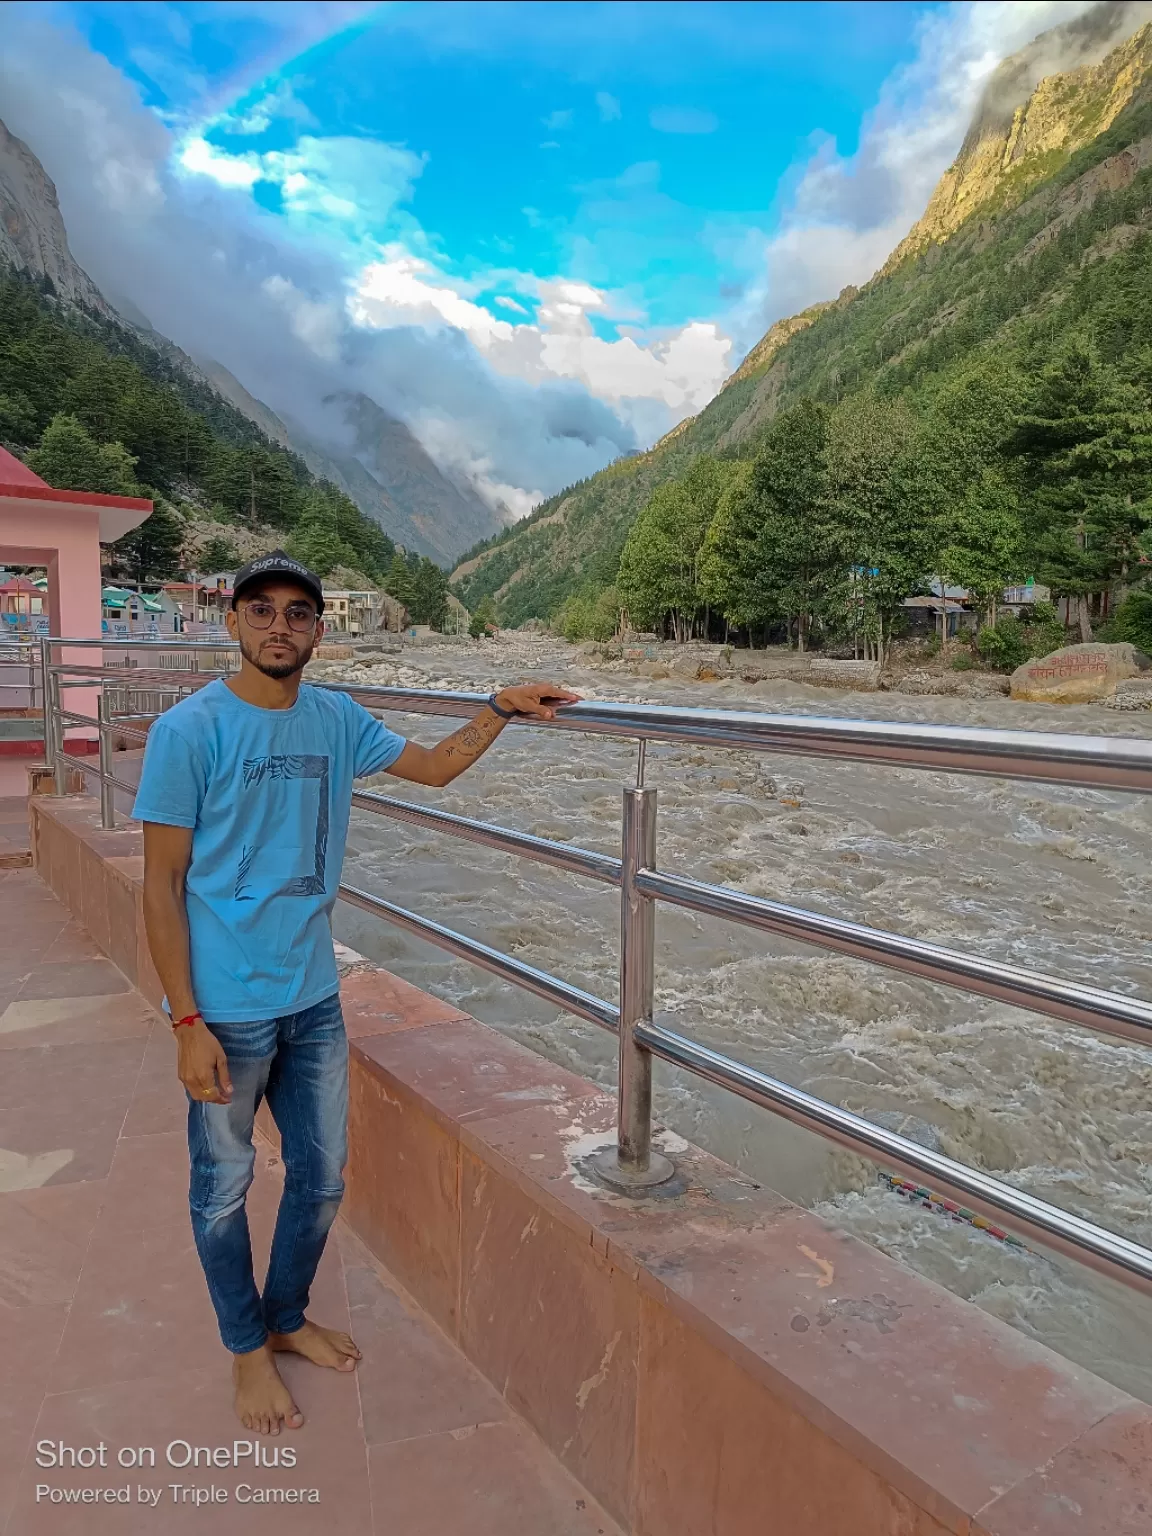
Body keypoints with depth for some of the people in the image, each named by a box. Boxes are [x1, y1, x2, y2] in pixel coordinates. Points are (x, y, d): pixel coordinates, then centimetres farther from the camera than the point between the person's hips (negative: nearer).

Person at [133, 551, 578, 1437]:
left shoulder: (336, 719, 1)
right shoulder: (190, 730, -14)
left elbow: (435, 767, 15)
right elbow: (162, 883, -13)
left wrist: (503, 708, 1)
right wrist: (187, 1023, -15)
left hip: (314, 998, 5)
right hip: (228, 1008, -5)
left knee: (322, 1178, 19)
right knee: (224, 1189, 15)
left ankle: (288, 1317, 45)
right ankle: (248, 1348, 40)